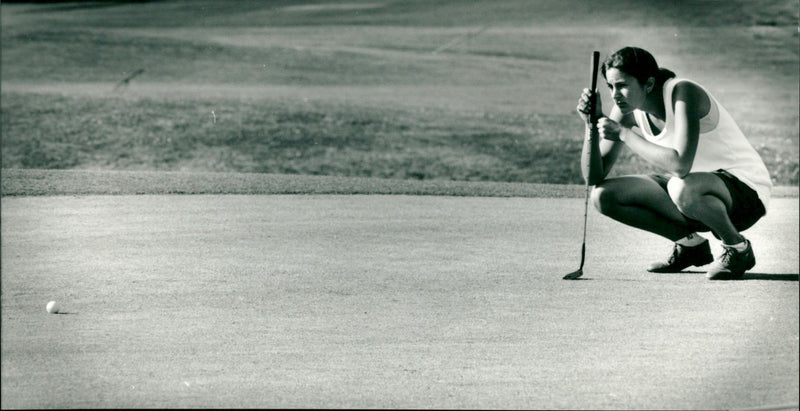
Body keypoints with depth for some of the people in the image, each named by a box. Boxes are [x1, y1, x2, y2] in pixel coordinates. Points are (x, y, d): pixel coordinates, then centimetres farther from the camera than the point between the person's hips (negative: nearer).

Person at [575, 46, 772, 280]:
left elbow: (681, 165, -40)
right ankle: (690, 243, 6)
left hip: (746, 188, -7)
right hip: (692, 188, 7)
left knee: (682, 187, -41)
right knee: (603, 196, -7)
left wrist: (624, 134, -32)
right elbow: (594, 178, -5)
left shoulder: (684, 93, -25)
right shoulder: (627, 109, -5)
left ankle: (738, 248, -11)